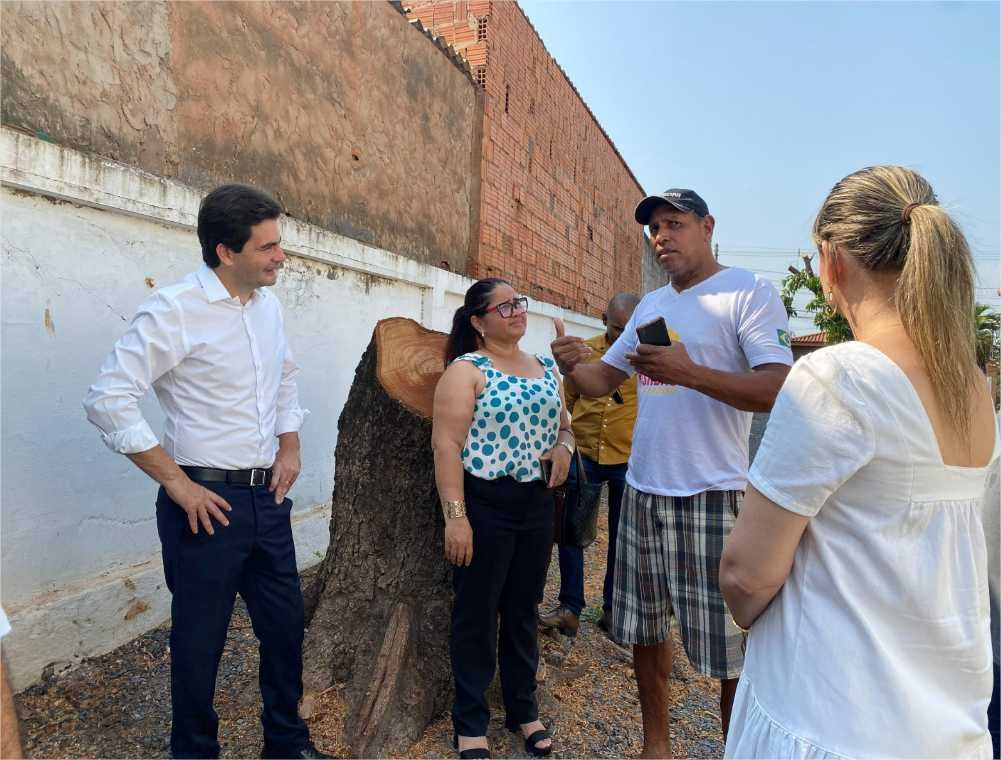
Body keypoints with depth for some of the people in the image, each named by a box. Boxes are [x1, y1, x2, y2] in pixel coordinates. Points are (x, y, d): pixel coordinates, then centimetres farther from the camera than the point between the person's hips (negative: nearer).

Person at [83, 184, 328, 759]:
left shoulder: (269, 305, 6)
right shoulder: (175, 310, -14)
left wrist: (290, 446, 8)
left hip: (268, 496, 7)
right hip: (208, 502, -6)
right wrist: (177, 483, -15)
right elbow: (109, 399, -16)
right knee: (200, 639, 10)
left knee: (286, 624, 16)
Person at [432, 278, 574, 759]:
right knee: (477, 613, 6)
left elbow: (564, 425, 21)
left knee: (524, 610, 17)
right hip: (484, 503, -5)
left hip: (537, 503, 6)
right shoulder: (466, 369, -8)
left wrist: (564, 447, -2)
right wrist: (455, 515, -20)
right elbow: (447, 444, -15)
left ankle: (524, 710, 34)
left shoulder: (545, 369, 11)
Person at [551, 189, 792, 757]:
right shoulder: (650, 305, 14)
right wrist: (573, 366, -7)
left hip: (712, 496, -7)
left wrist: (688, 372, -28)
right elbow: (604, 381, 15)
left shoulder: (750, 293, -7)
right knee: (645, 629, 17)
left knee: (732, 646, 5)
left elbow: (780, 390, -18)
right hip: (642, 491, 7)